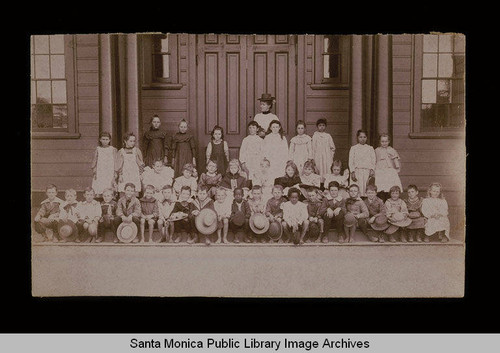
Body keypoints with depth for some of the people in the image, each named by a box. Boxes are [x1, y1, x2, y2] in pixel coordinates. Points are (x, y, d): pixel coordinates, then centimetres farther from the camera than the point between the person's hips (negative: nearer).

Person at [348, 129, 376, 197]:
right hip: (357, 171, -1)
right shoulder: (353, 148, 11)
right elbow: (351, 161, 5)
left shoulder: (370, 148, 15)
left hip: (367, 172, 1)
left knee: (367, 190, -9)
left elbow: (373, 160, 8)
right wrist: (352, 172, -8)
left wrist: (372, 169, -10)